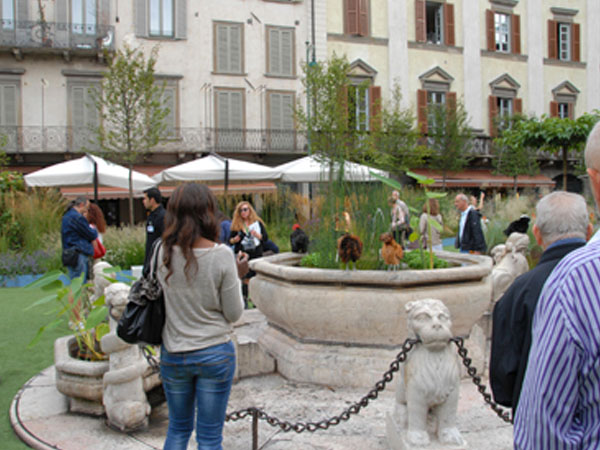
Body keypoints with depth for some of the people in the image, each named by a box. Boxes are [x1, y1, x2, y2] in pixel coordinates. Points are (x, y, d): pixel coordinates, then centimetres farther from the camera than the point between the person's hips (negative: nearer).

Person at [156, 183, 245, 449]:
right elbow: (234, 313, -10)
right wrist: (236, 281, 5)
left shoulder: (162, 253, -9)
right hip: (215, 353, -3)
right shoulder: (222, 256, -16)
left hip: (173, 354, 3)